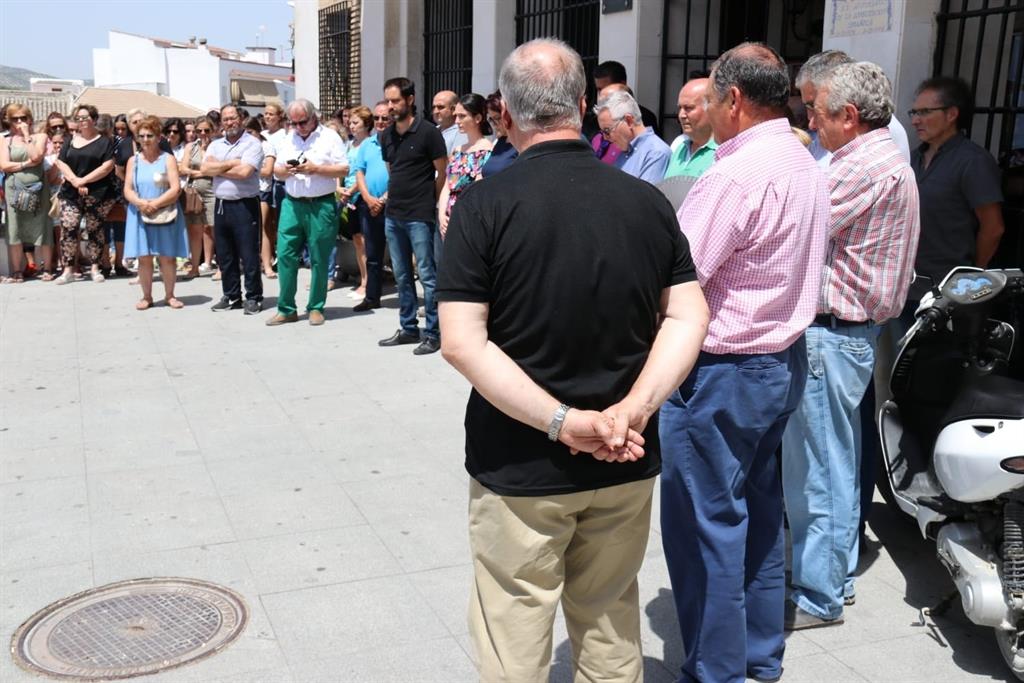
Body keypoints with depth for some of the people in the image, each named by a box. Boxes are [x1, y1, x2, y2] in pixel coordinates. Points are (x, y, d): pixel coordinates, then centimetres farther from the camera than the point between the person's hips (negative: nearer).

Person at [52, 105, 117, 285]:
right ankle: (68, 270, -2)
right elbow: (61, 163, 7)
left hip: (97, 194, -3)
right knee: (67, 229, -6)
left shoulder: (104, 141, 2)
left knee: (95, 230, 2)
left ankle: (94, 268, 13)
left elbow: (107, 166, -9)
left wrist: (84, 180, -13)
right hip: (71, 194, 3)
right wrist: (75, 180, -10)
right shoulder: (71, 141, 14)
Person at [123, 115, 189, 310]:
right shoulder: (133, 160, 8)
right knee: (144, 257, 2)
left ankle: (169, 295, 12)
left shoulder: (168, 159, 0)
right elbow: (127, 190, 3)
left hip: (165, 215, -2)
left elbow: (176, 188, -10)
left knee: (167, 257, 1)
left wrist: (155, 204, -19)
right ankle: (146, 296, 11)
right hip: (140, 215, 2)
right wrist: (140, 203, -18)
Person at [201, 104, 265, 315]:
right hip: (221, 205, 6)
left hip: (245, 205, -6)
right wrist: (231, 164, -9)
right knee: (224, 256, 12)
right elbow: (204, 168, -2)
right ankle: (231, 296, 22)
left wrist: (217, 169, -6)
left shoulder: (252, 144, -5)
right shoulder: (215, 145, 13)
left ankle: (254, 297, 6)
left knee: (249, 255, -3)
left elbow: (244, 172, -19)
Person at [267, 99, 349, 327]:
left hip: (321, 206, -4)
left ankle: (316, 308, 14)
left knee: (319, 259, 2)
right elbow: (276, 170, 18)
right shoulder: (287, 140, 14)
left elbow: (344, 170, -5)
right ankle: (286, 309, 8)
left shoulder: (330, 137, 0)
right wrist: (285, 170, -5)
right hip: (292, 204, 4)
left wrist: (315, 168, -15)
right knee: (285, 256, 0)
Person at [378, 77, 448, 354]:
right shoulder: (386, 136, 9)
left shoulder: (428, 133, -10)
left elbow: (443, 172, -4)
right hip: (393, 214, 7)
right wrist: (394, 195, 15)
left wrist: (428, 201, 2)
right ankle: (409, 328, 23)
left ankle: (432, 333, 5)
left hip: (419, 216, -7)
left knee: (427, 276, -2)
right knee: (401, 275, 13)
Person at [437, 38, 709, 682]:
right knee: (610, 624, 21)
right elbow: (689, 318, -3)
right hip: (627, 464, 4)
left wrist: (565, 422, -18)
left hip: (519, 463, -3)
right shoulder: (648, 201, -1)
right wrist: (635, 407, -13)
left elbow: (462, 343, -18)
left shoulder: (485, 204, -12)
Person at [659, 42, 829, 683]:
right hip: (785, 360, 9)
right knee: (761, 510, 19)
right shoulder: (806, 167, 8)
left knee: (706, 523, 2)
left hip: (723, 371, -9)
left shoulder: (736, 174, -21)